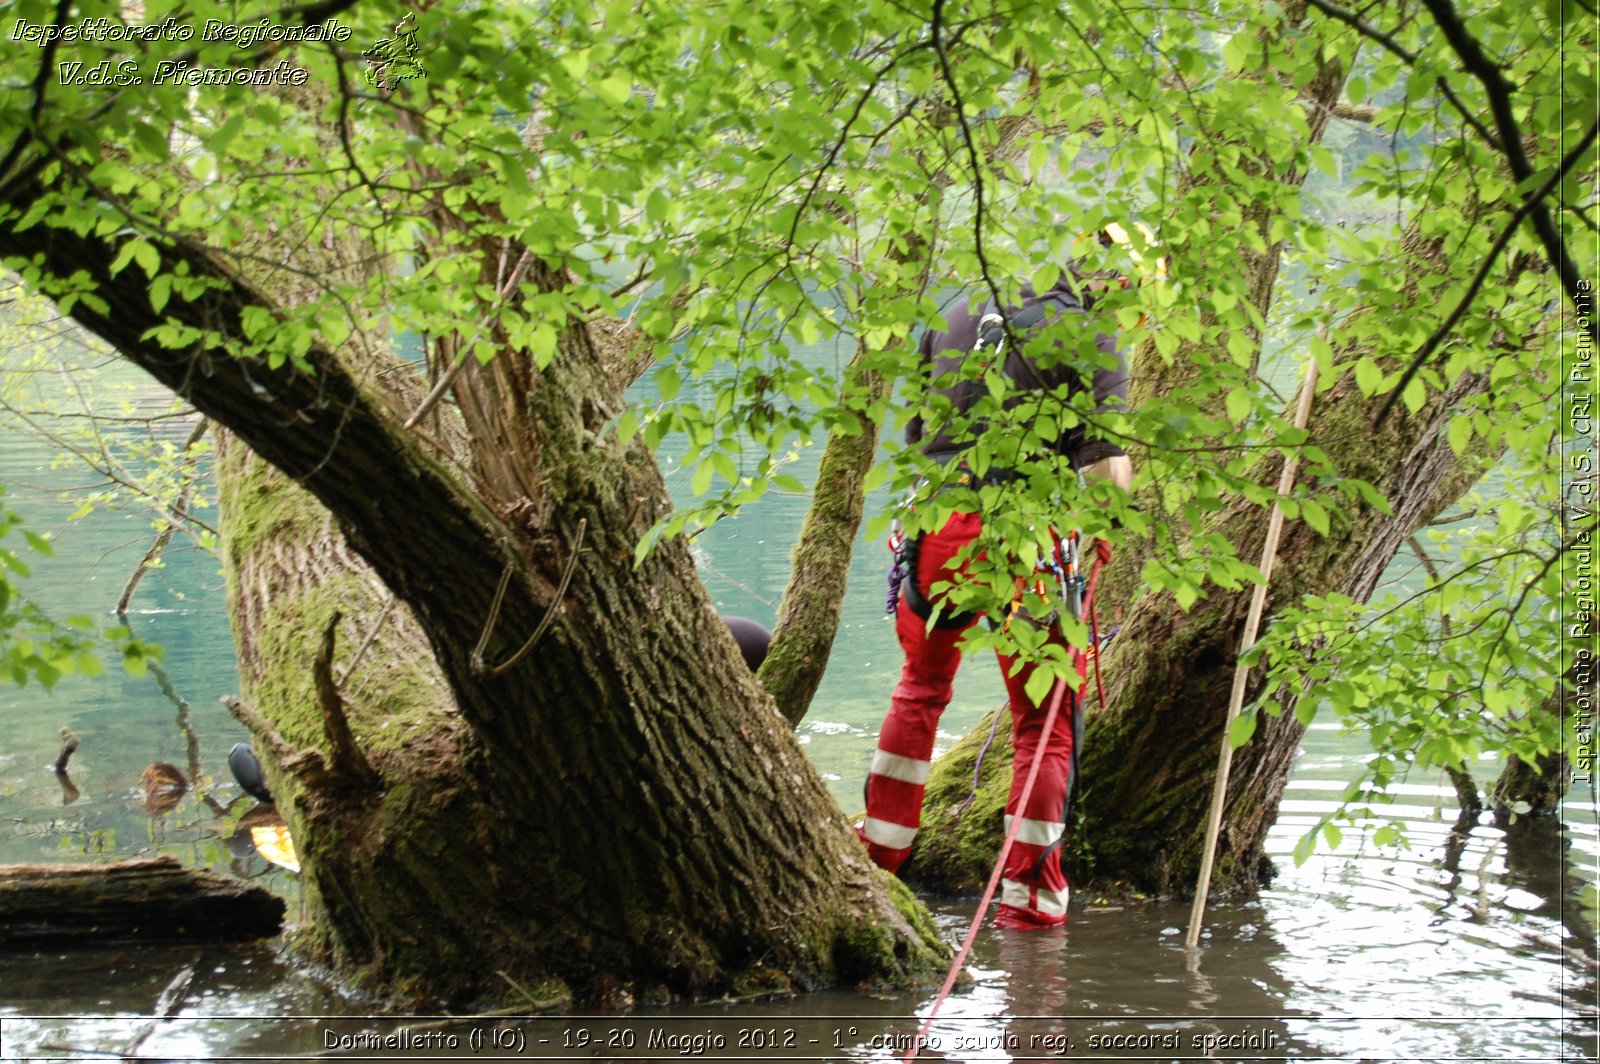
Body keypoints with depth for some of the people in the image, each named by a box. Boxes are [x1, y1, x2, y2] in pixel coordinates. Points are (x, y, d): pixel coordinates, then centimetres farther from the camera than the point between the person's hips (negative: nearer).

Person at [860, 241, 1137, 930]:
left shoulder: (952, 323, 16)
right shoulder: (1090, 340, -1)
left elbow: (915, 442, 18)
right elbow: (1109, 470, -8)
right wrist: (1097, 526, 5)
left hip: (937, 527, 5)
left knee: (921, 688, 25)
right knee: (1044, 721, 6)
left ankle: (877, 853, 28)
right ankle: (1028, 893, 4)